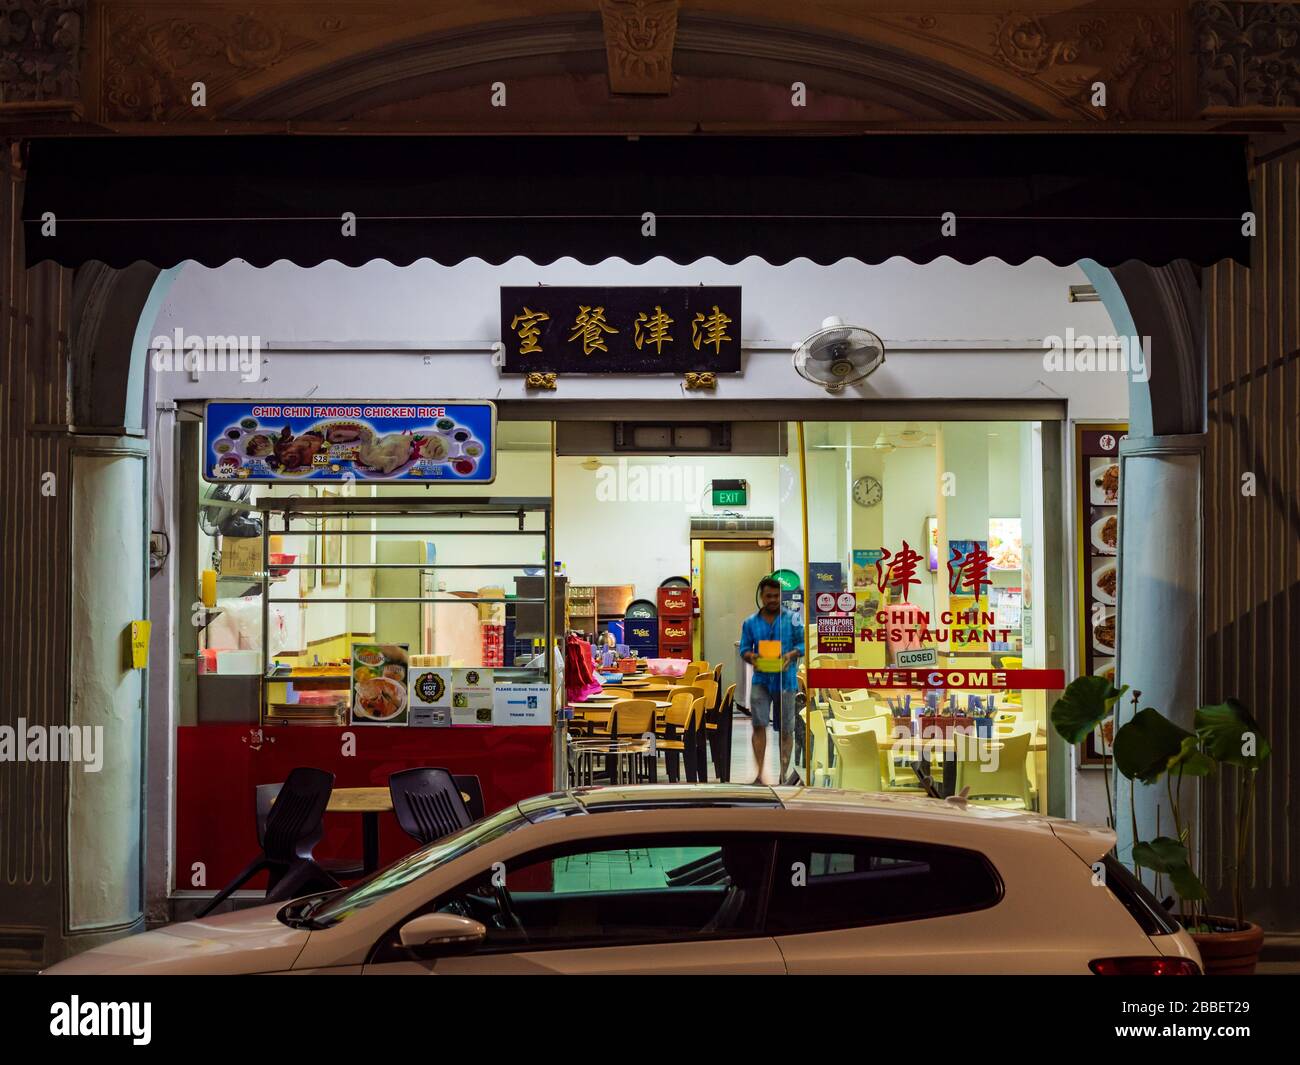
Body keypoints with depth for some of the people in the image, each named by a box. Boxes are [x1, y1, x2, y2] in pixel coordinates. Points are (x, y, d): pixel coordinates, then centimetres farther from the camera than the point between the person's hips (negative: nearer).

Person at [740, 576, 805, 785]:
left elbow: (802, 643, 2)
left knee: (786, 729, 5)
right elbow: (744, 649, 10)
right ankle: (759, 773, -10)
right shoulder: (750, 622, 7)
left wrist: (791, 655, -18)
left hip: (785, 679, -1)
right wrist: (751, 657, -13)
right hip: (761, 679, 1)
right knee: (759, 725, -10)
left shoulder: (792, 619, 1)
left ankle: (783, 774, 13)